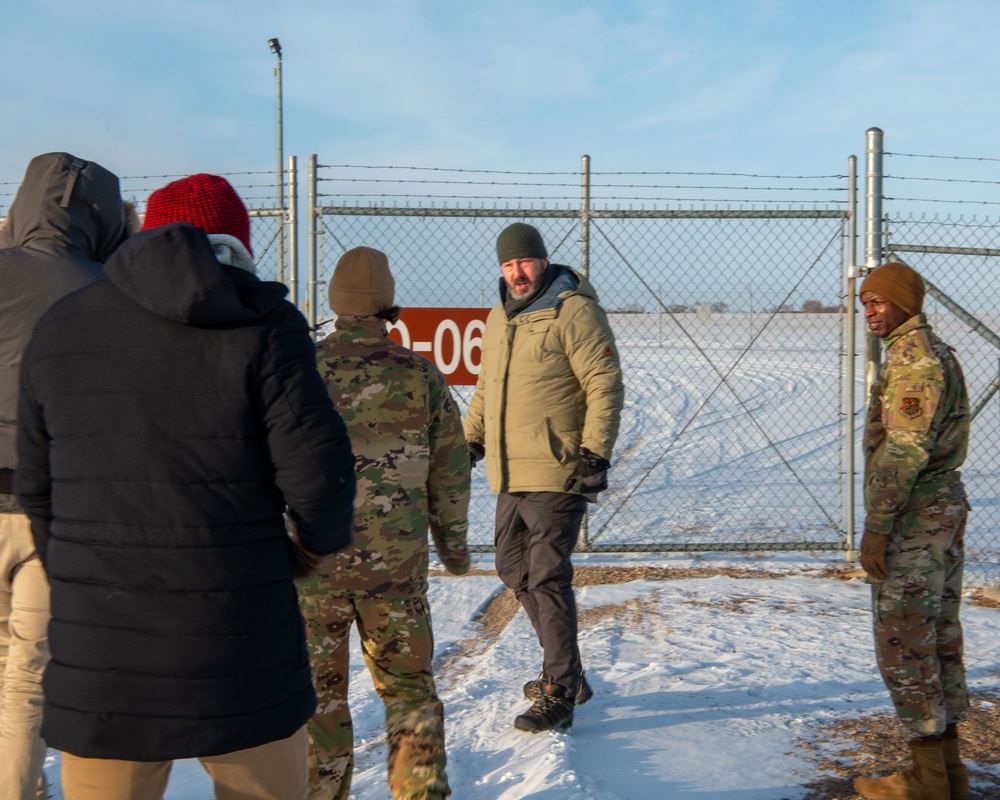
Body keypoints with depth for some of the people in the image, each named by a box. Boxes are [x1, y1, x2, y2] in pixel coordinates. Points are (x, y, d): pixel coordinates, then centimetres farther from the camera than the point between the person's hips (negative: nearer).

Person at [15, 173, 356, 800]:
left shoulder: (59, 327, 8)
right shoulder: (263, 326, -6)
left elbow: (36, 484, 12)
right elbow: (316, 468, -12)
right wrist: (322, 538, 10)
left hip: (98, 654, 3)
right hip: (239, 651, -3)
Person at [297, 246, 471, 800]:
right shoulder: (422, 375, -2)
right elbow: (450, 469, 4)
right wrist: (453, 542, 18)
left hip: (313, 557, 0)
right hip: (396, 561, 1)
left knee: (318, 691, 14)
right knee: (408, 687, 13)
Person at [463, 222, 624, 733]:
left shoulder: (575, 311, -8)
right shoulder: (499, 318, 16)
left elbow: (605, 385, -13)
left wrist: (595, 452, -18)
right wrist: (470, 441, 17)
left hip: (556, 473, -9)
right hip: (509, 475, 9)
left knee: (547, 578, -8)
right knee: (514, 570, 14)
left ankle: (558, 695, 2)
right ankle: (567, 673, 28)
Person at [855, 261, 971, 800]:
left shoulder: (912, 358, -17)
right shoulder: (937, 353, 16)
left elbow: (904, 451, -23)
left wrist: (876, 526, -20)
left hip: (913, 517, -10)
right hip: (946, 508, 10)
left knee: (904, 645, -3)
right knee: (938, 640, 14)